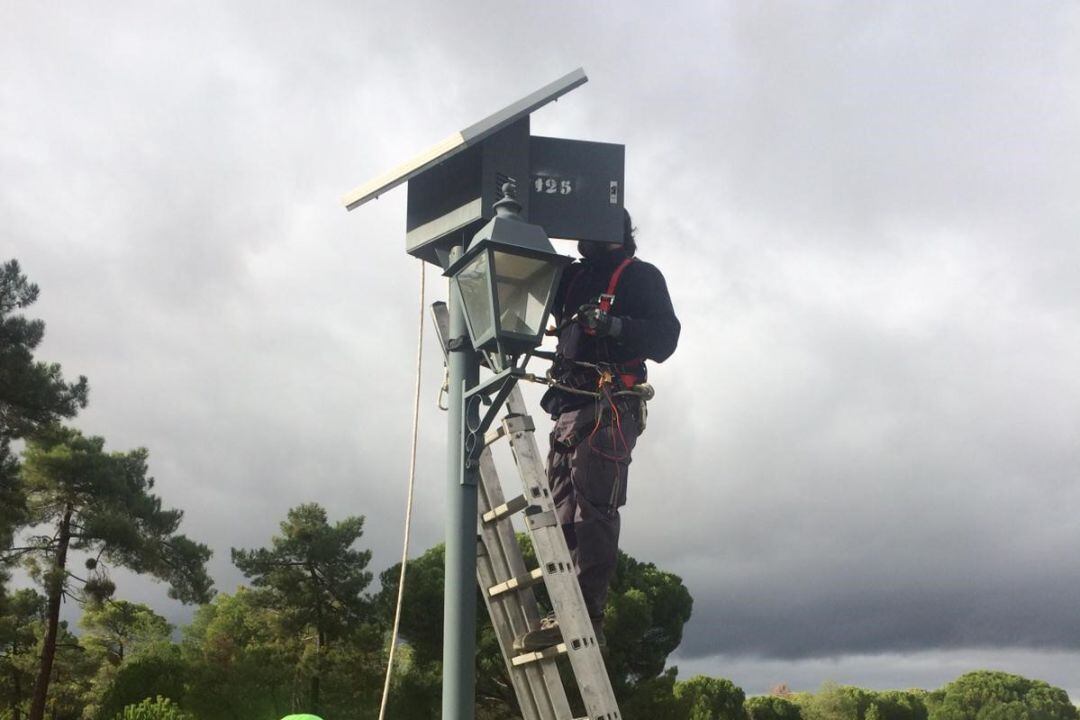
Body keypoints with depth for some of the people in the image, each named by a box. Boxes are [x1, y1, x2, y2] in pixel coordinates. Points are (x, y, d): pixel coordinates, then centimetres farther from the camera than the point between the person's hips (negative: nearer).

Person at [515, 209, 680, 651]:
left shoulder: (640, 276, 6)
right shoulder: (574, 277, 25)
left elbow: (664, 338, -5)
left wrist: (613, 324, -20)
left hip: (608, 407, -8)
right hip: (569, 407, 8)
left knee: (592, 509, -14)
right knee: (562, 511, 3)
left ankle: (585, 614, -17)